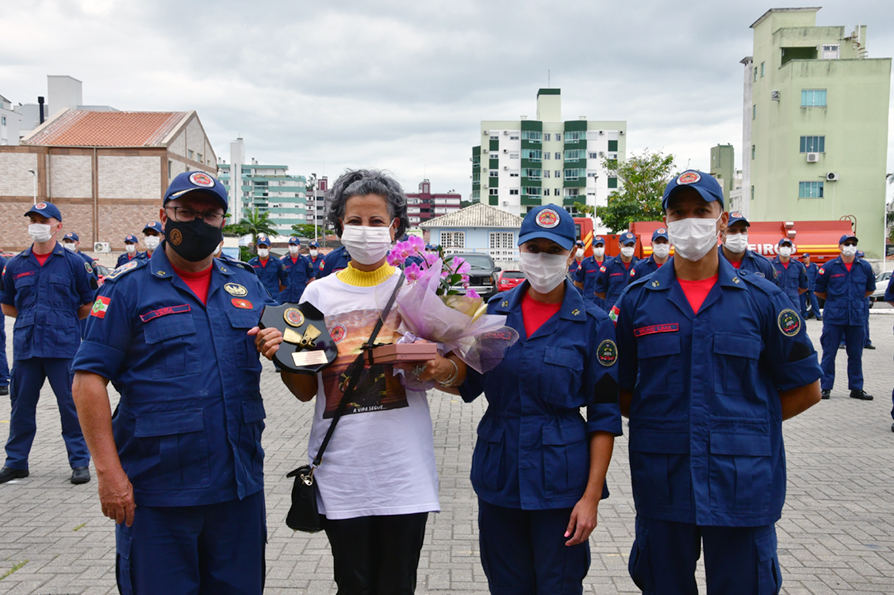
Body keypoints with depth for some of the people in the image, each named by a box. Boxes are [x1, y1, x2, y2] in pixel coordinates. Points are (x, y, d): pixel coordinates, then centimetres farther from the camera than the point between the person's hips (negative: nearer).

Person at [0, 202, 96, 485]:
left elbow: (89, 304, 6)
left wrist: (64, 320, 4)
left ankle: (80, 462, 11)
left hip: (63, 346, -3)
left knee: (70, 404, 2)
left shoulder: (73, 262, 1)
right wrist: (32, 318, 9)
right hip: (25, 345, 3)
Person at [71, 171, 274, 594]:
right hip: (157, 492, -4)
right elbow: (89, 380, -7)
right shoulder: (128, 287, -3)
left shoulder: (247, 284, 10)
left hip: (239, 487, 4)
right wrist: (108, 471, -14)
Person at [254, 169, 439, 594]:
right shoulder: (319, 293, 3)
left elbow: (451, 365, 7)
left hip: (404, 465, 0)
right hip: (341, 467, 1)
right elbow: (305, 390, 6)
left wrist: (442, 369, -15)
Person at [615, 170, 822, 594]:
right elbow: (619, 389, 8)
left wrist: (741, 425, 0)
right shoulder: (637, 300, 2)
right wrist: (661, 424, -3)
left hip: (743, 484, 0)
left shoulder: (762, 299, 0)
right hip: (662, 485, 1)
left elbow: (805, 389, 6)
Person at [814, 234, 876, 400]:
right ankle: (826, 387, 7)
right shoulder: (829, 267, -1)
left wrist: (856, 300, 14)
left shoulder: (865, 267, 6)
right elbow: (818, 290, 8)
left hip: (857, 317, 2)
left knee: (856, 354, 7)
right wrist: (834, 300, 9)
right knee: (829, 353, 0)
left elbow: (870, 289, 21)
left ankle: (856, 388, 15)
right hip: (833, 317, -2)